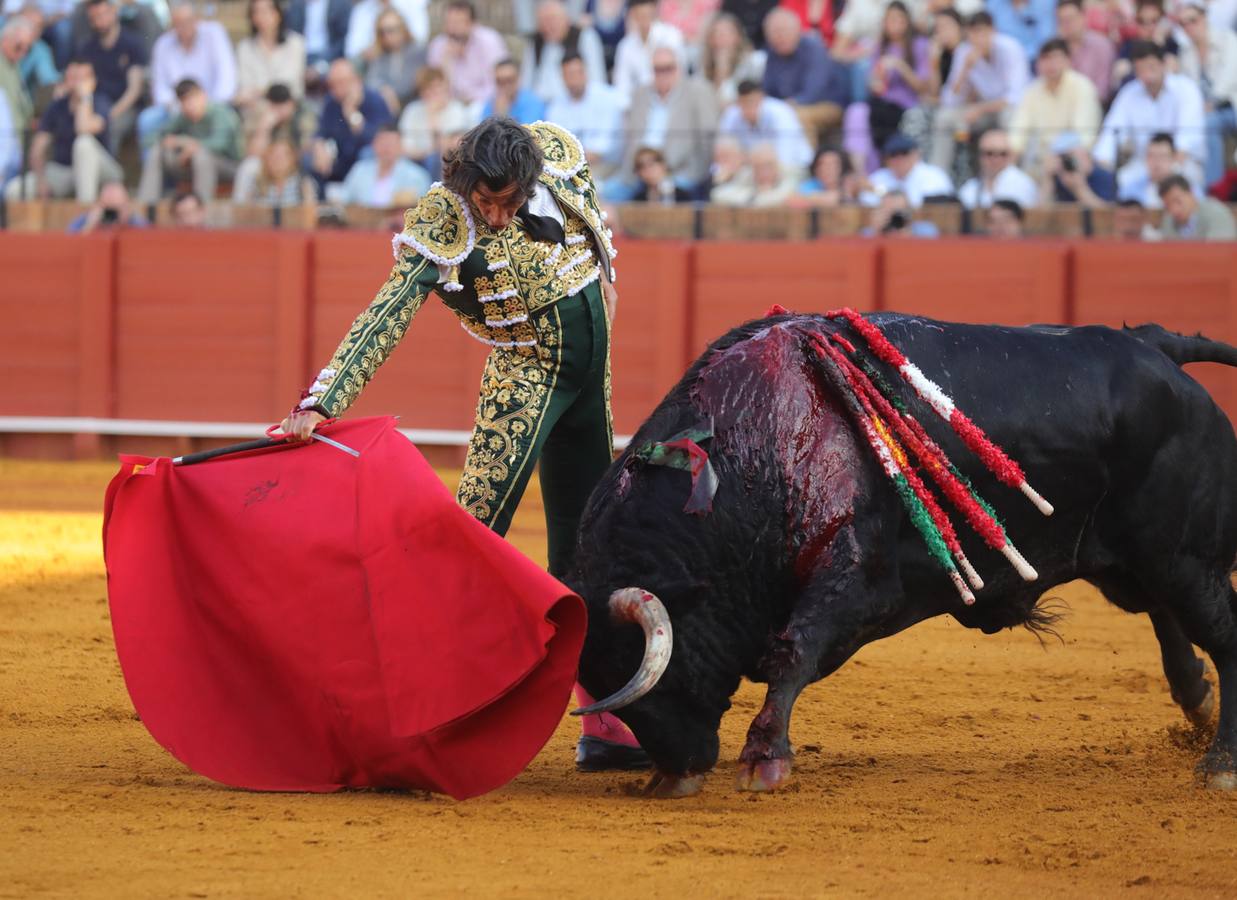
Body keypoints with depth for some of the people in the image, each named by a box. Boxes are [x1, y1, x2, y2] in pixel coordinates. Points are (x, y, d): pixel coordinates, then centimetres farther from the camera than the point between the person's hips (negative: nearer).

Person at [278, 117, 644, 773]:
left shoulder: (556, 151, -11)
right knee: (480, 522, -20)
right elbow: (384, 321, -27)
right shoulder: (437, 226, -22)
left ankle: (602, 724, 12)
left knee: (582, 542, 8)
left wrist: (604, 271, 22)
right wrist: (320, 401, -35)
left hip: (592, 356, 5)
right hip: (527, 368, -5)